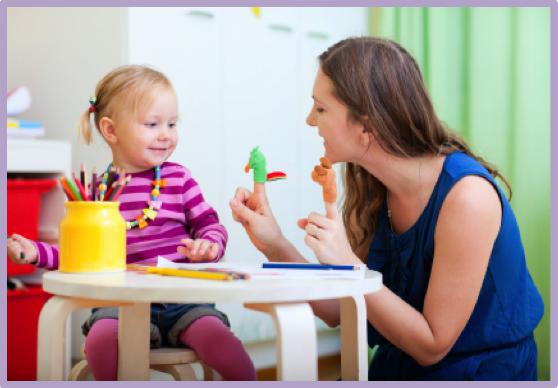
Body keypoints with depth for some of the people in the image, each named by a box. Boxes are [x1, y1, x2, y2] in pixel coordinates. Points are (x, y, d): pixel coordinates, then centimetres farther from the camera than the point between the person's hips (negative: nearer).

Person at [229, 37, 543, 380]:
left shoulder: (466, 196, -23)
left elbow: (432, 345, -19)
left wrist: (347, 265, -26)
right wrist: (275, 245, -12)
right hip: (397, 370, 6)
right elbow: (340, 313, 0)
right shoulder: (374, 188, -3)